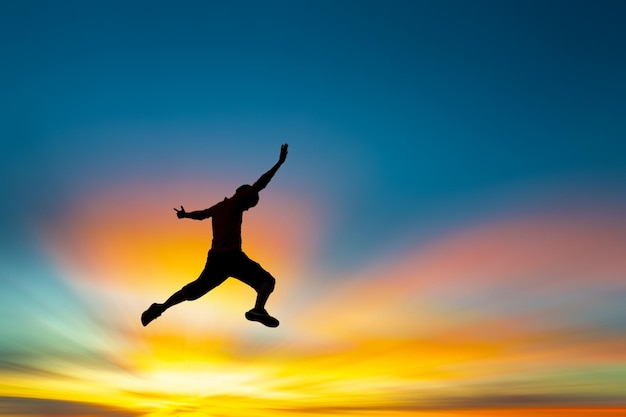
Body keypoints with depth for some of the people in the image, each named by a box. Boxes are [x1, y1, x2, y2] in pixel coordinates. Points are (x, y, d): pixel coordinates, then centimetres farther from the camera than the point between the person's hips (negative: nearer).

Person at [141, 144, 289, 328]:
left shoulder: (218, 207, 20)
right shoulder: (235, 202, 0)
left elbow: (201, 214, 39)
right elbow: (259, 185, -8)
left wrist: (185, 214, 61)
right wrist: (280, 162, -7)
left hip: (215, 257, 8)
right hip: (231, 256, -7)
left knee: (194, 290, 22)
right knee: (267, 280, -6)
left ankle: (159, 308, 20)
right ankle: (258, 310, -30)